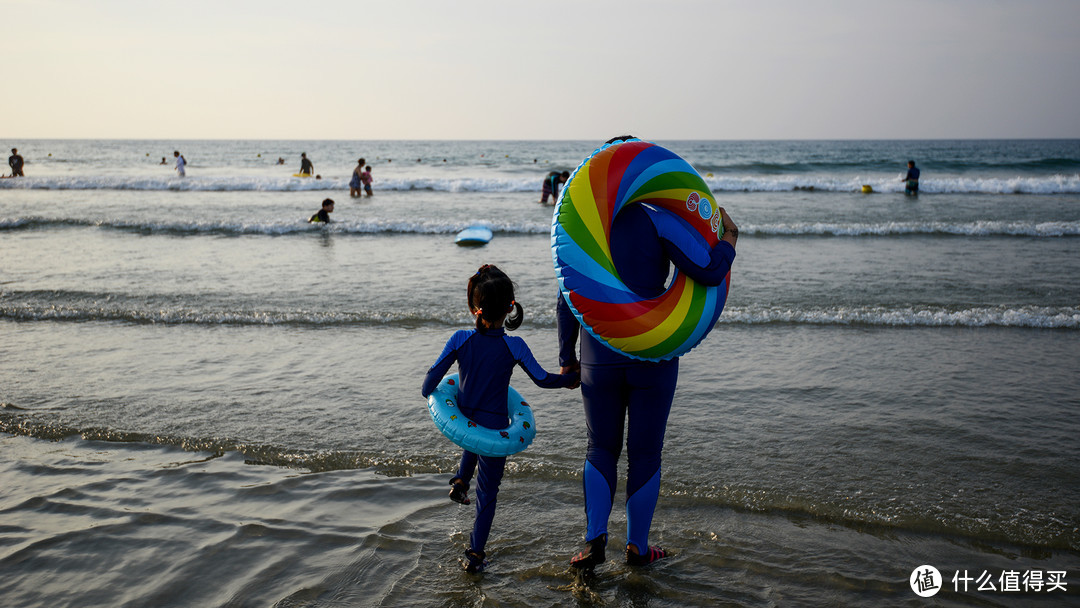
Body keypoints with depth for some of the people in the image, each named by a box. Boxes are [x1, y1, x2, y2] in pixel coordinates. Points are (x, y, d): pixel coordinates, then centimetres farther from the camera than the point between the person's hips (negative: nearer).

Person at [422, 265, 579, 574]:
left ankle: (461, 481, 35)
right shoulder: (514, 346, -16)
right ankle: (475, 554, 16)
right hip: (495, 427, -2)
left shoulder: (460, 340, -13)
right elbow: (543, 379, -8)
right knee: (488, 493, 13)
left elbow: (434, 374, -10)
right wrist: (571, 377, 9)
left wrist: (427, 393, 13)